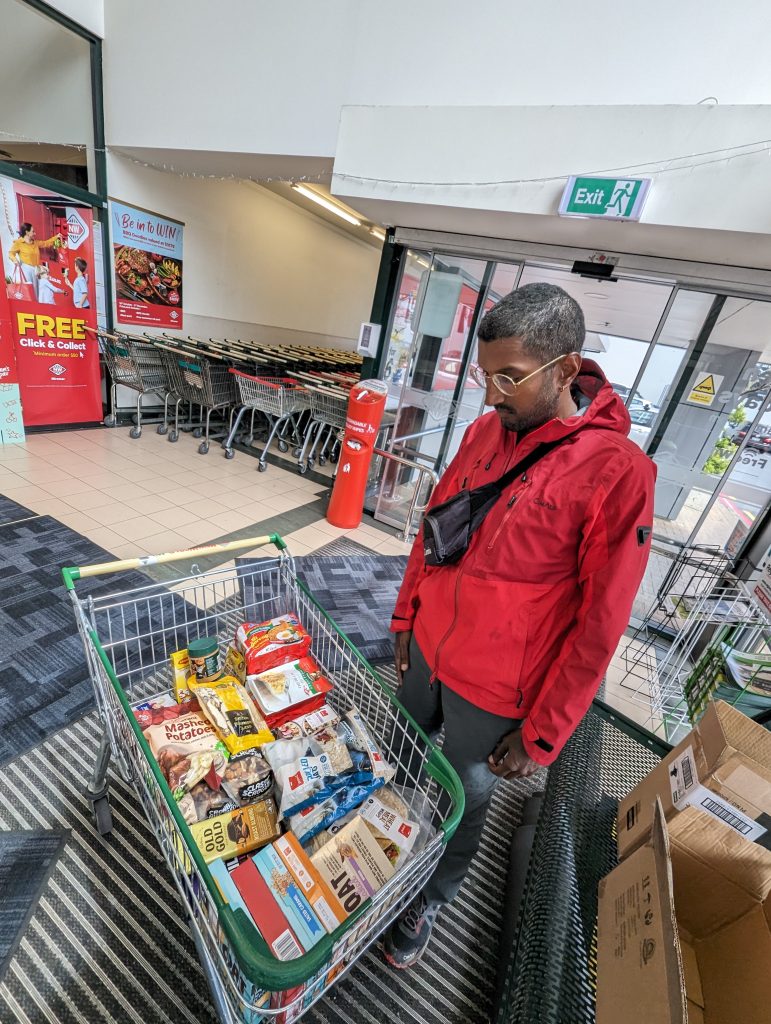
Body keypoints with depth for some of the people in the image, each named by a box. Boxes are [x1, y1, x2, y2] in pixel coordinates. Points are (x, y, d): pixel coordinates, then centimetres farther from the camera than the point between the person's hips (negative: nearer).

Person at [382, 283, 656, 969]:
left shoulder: (618, 473, -21)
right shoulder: (485, 431, -3)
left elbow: (599, 626, -17)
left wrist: (542, 735, -10)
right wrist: (406, 616, 10)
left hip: (495, 693, -5)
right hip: (426, 649, 5)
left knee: (463, 802, 21)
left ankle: (428, 902, 53)